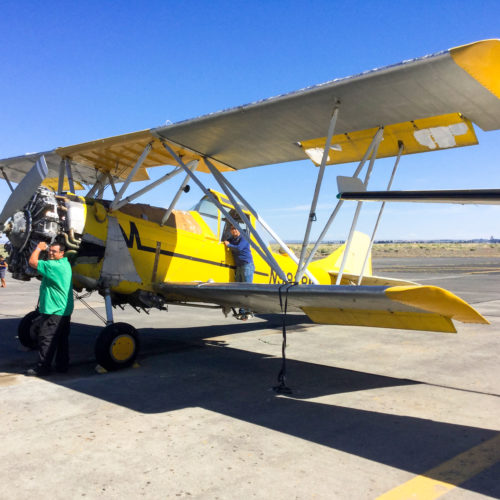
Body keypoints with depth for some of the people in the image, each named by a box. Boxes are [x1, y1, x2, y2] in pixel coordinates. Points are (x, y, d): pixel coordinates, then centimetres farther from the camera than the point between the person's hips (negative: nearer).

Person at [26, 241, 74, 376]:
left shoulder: (54, 266, -19)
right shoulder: (65, 264, 12)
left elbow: (32, 262, -15)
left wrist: (39, 248, -4)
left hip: (53, 312, -10)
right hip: (65, 311, 10)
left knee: (46, 340, -1)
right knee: (62, 341, 14)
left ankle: (42, 368, 6)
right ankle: (62, 366, 21)